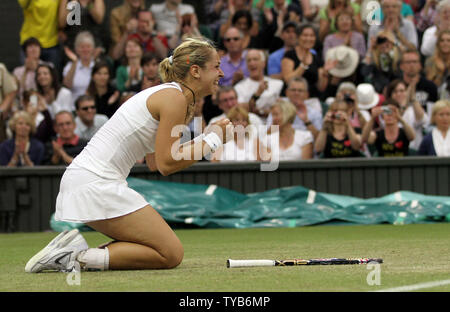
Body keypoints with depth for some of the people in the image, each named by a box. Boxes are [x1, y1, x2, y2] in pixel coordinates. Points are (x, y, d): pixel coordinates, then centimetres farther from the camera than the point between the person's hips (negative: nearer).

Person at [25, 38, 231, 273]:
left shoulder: (166, 93, 18)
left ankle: (74, 248, 5)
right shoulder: (174, 98, -11)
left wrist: (206, 137, 16)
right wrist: (212, 141, -5)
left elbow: (154, 162, 18)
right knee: (172, 254, -8)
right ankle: (79, 258, -13)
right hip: (97, 185, -10)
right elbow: (166, 164, -15)